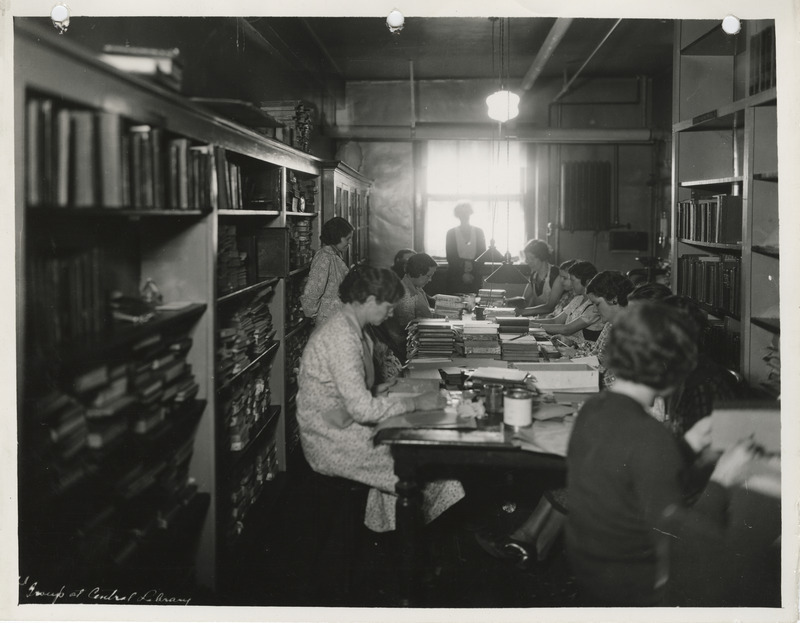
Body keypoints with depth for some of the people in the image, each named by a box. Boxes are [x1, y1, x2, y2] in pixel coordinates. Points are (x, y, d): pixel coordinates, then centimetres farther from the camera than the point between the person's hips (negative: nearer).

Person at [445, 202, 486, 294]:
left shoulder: (479, 232, 9)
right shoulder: (451, 233, 6)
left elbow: (482, 255, 6)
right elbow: (450, 257, 1)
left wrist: (472, 273, -8)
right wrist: (462, 274, -10)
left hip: (475, 277, 1)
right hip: (456, 278, -1)